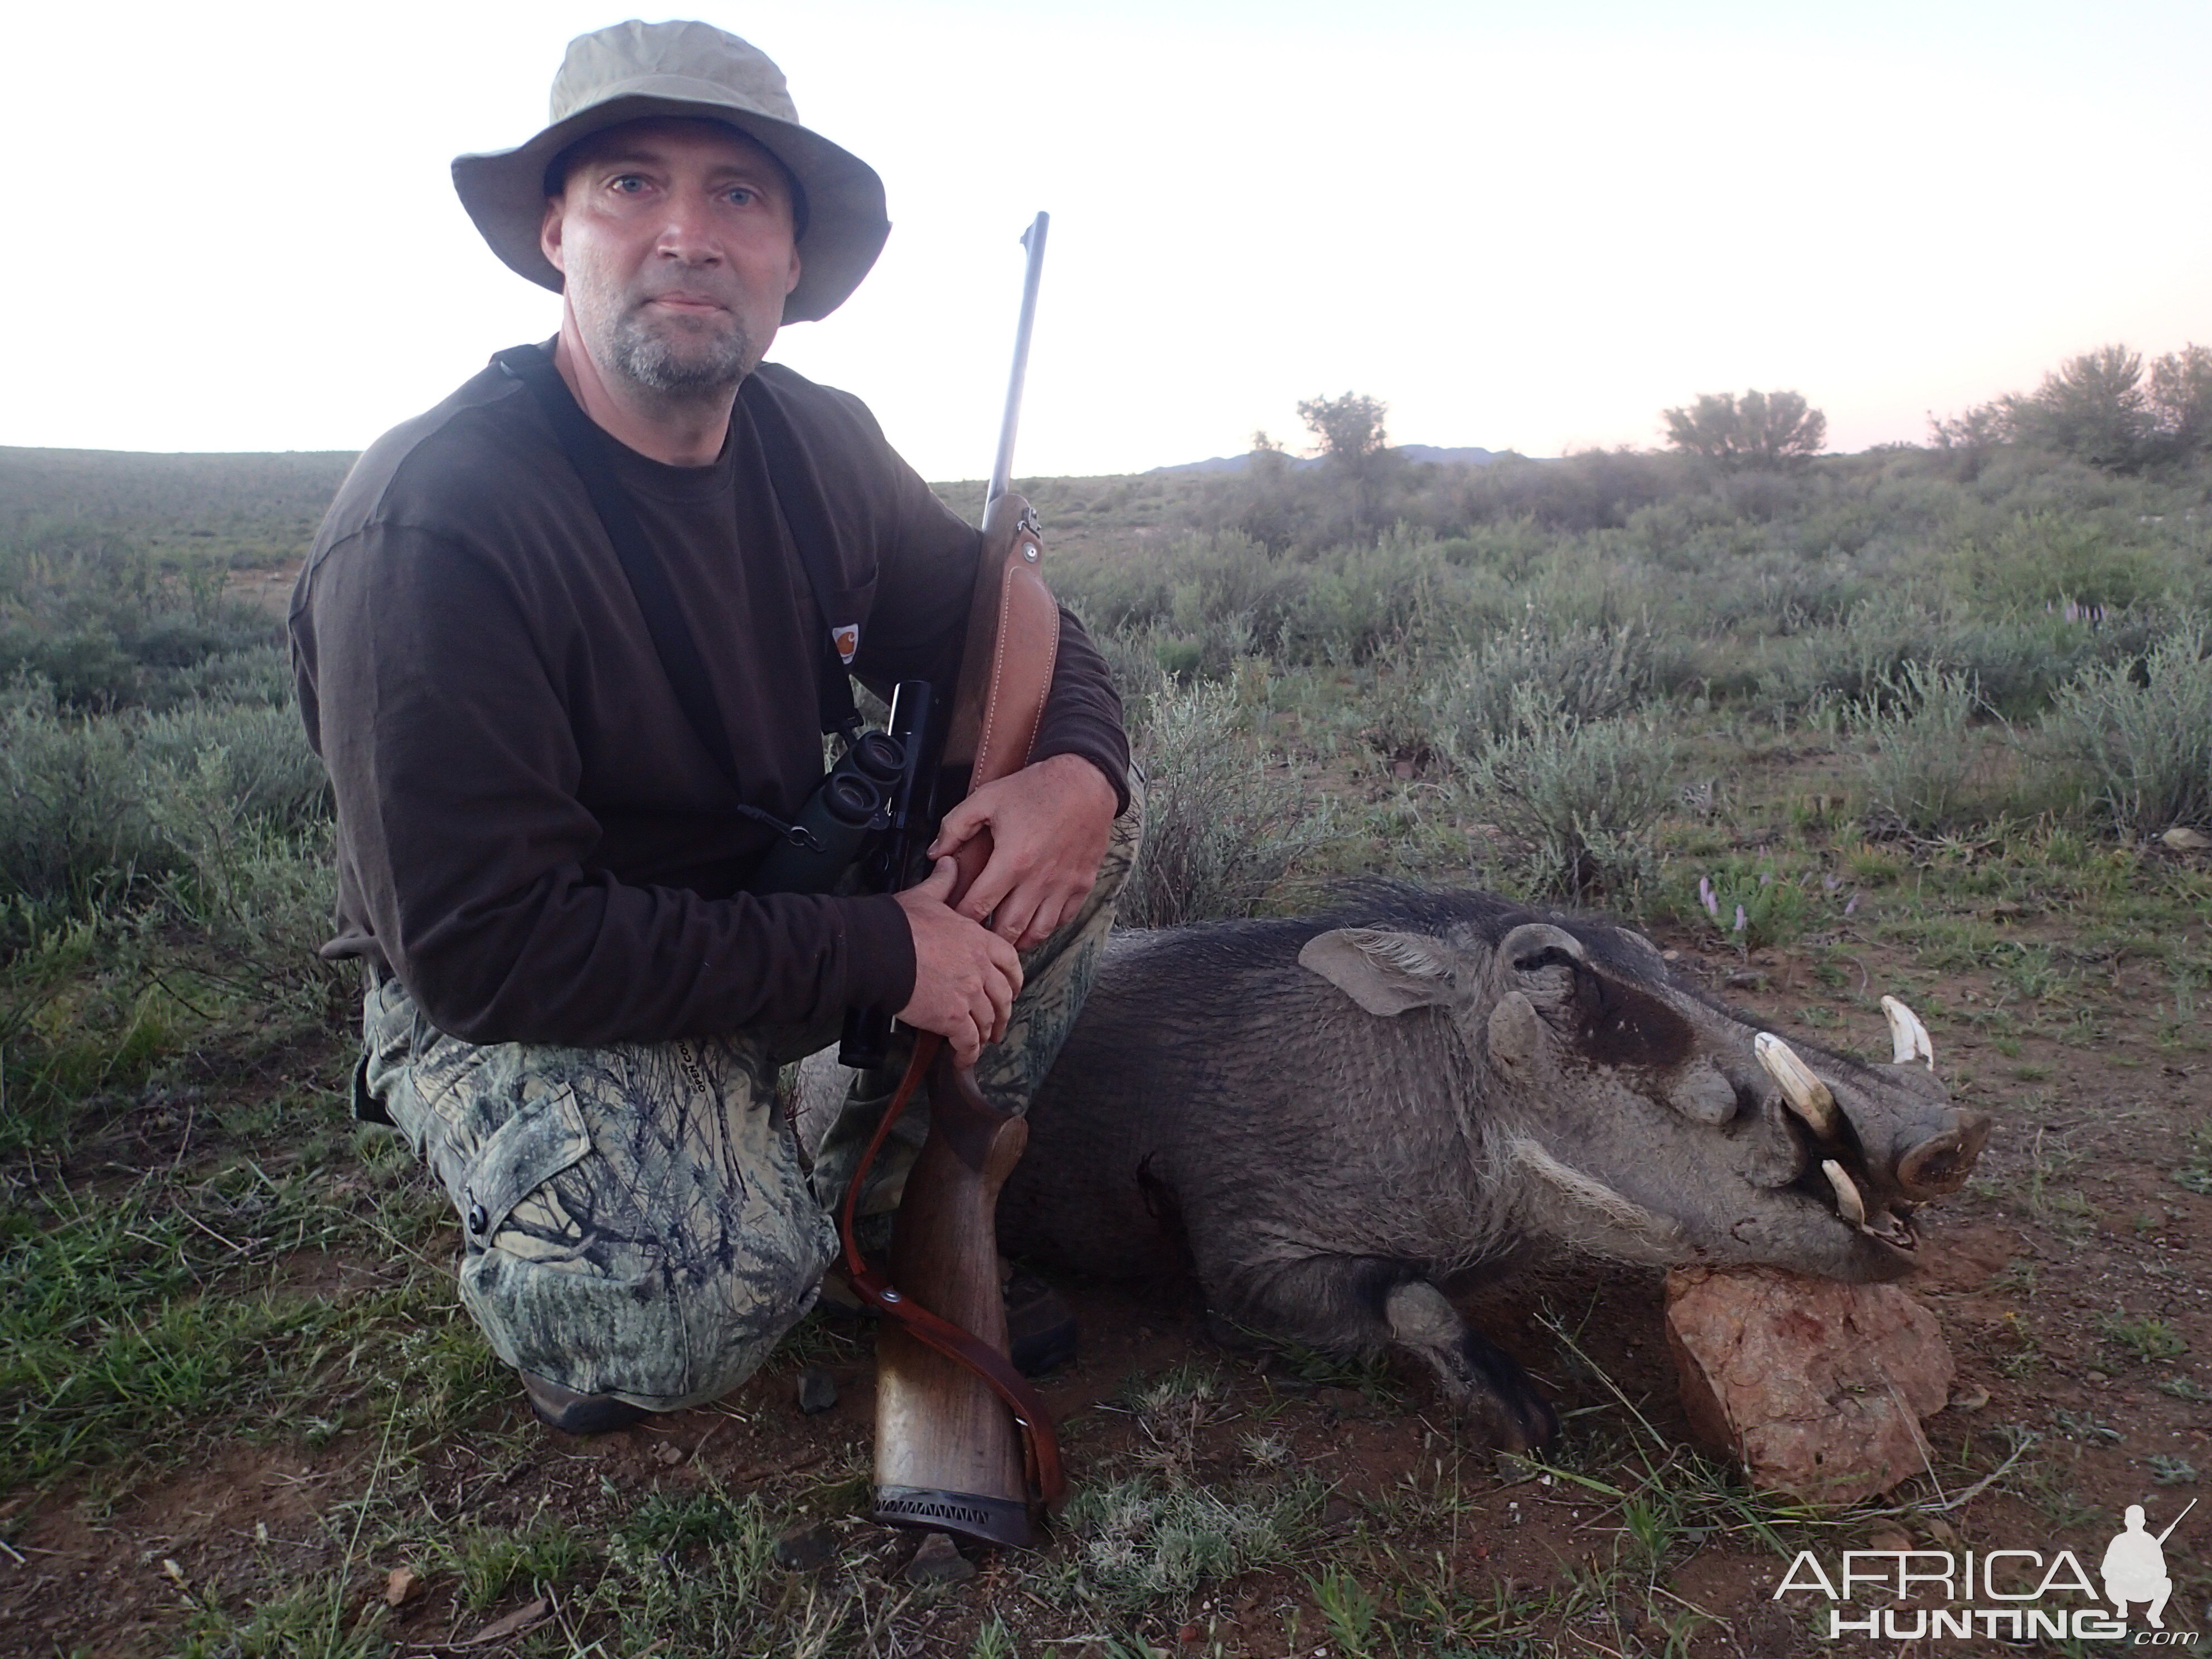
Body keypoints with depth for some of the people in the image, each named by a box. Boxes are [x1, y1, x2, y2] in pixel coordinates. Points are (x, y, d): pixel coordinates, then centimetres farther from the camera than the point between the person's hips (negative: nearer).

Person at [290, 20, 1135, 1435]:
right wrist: (876, 958, -28)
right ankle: (555, 1286, 5)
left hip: (779, 908, 7)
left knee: (1079, 817, -6)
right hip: (506, 1002, -6)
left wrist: (1079, 769, -19)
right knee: (703, 1306, -32)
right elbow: (483, 946, -28)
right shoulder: (430, 523, -25)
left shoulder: (822, 444, -4)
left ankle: (889, 1206, 5)